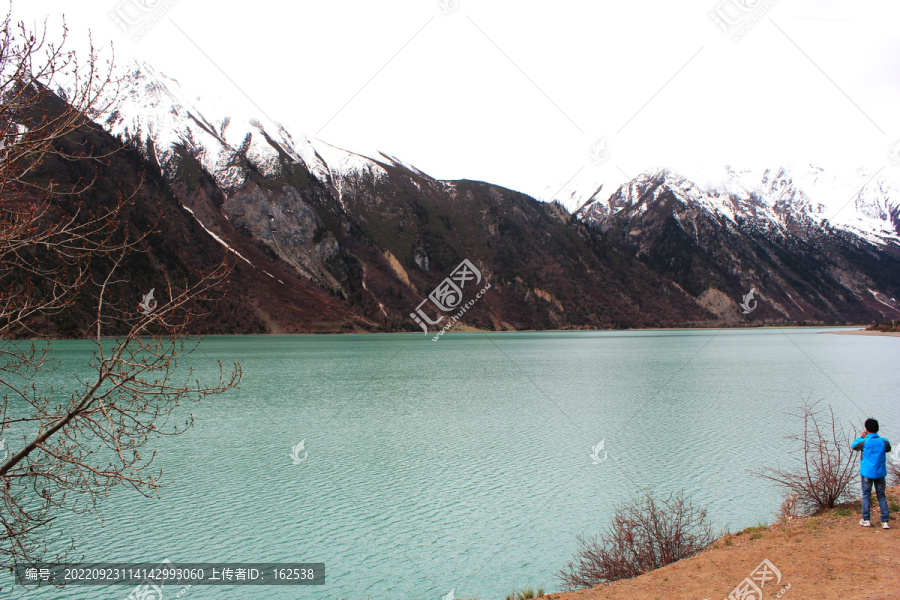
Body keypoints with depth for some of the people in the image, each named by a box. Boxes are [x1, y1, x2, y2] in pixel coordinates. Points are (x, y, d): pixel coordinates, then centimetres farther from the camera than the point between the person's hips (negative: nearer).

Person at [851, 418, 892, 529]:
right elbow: (888, 449, 18)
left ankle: (866, 520, 13)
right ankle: (885, 521, 6)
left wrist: (861, 437, 21)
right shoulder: (884, 442, -5)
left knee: (866, 496, 9)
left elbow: (853, 445, 7)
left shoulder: (864, 442, -13)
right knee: (881, 496, 10)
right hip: (880, 473, 3)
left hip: (867, 473, -2)